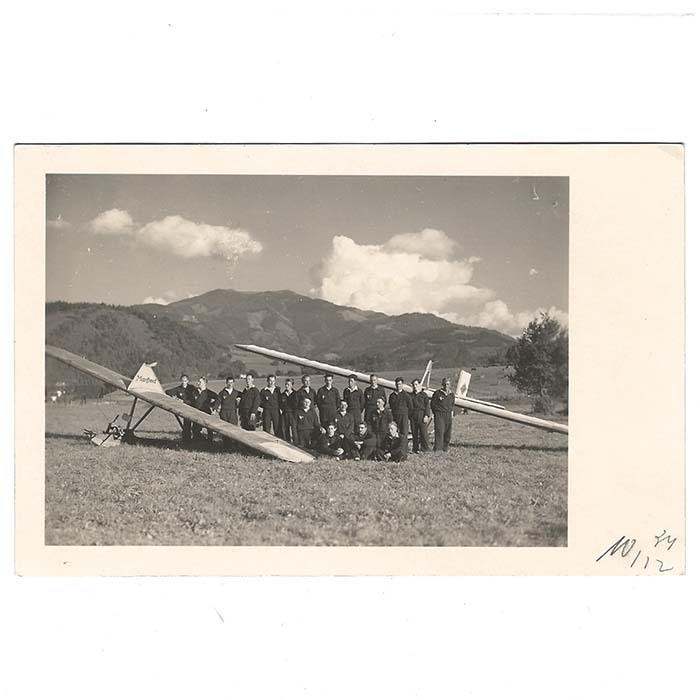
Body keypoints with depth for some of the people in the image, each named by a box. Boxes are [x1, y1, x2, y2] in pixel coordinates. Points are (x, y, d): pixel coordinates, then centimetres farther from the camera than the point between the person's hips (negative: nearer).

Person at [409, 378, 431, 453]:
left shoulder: (424, 395, 5)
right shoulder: (411, 395, 14)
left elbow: (427, 406, 0)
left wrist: (426, 416, -9)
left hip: (422, 415, -3)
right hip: (413, 415, 3)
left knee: (423, 432, -6)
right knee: (414, 433, 4)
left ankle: (425, 448, -1)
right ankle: (416, 448, 9)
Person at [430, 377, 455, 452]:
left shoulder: (451, 395, 13)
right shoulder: (438, 393, -2)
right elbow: (432, 403, 4)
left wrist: (451, 411, 12)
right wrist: (436, 412, 2)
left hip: (448, 415, 5)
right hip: (439, 415, -5)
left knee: (448, 432, 3)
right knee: (439, 431, -13)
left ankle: (445, 447, 13)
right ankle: (437, 447, -14)